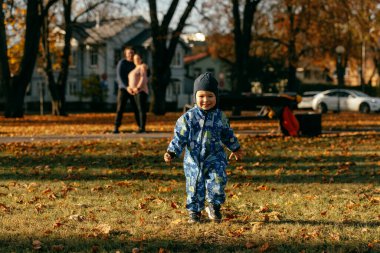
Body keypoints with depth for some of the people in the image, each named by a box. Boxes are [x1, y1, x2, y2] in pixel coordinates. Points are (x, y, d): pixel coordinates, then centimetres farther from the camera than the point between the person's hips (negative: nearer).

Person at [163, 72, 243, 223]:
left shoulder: (220, 117, 3)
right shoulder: (188, 117, -6)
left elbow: (227, 134, 19)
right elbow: (180, 137, -4)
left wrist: (235, 149, 30)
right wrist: (171, 152, -16)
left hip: (215, 158, 1)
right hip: (194, 159, -1)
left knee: (218, 181, -12)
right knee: (195, 187, 3)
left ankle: (214, 206, 11)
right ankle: (194, 211, 22)